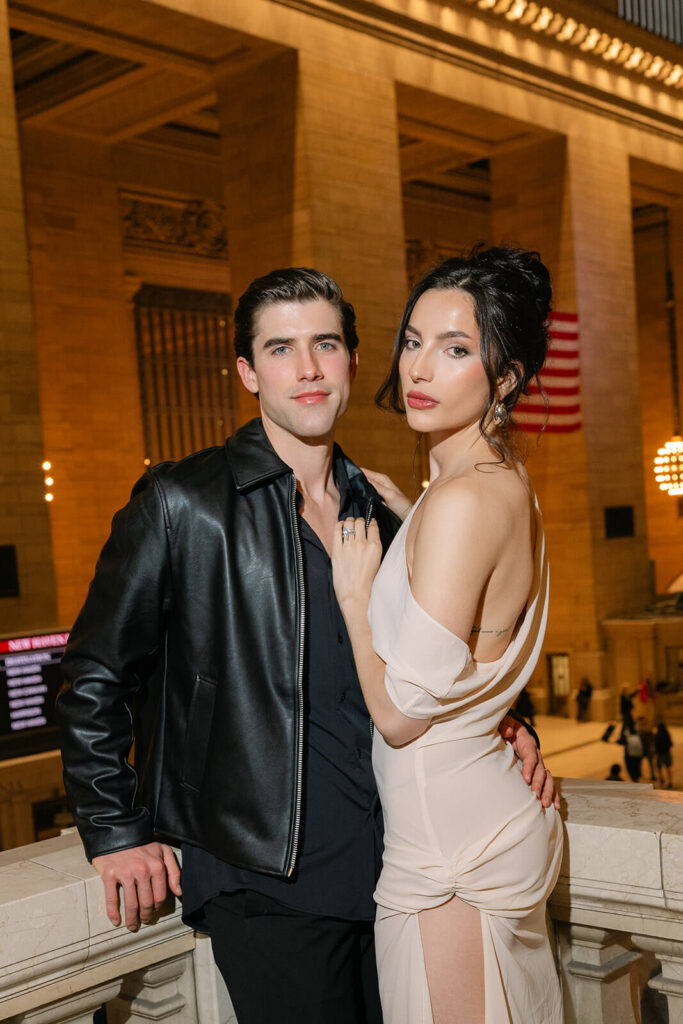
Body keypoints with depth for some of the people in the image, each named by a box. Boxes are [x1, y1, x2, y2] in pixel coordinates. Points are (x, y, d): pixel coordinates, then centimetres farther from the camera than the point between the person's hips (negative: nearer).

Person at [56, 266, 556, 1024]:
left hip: (391, 869, 6)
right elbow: (96, 677, -3)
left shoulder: (380, 514, 10)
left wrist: (499, 730, 4)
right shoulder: (182, 505, -7)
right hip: (268, 884, -5)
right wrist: (115, 833, -4)